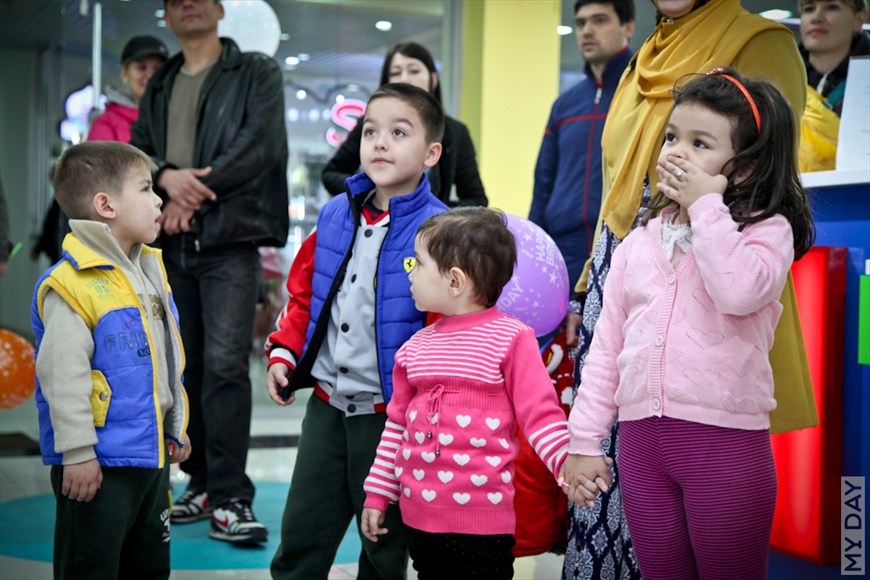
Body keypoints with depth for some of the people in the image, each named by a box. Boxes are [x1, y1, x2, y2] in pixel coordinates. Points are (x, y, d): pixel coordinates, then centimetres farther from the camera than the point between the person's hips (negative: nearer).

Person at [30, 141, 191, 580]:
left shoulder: (149, 268, 10)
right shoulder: (72, 284, -20)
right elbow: (62, 375, -22)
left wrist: (174, 428, 21)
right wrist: (77, 453, -21)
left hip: (152, 455, 9)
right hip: (98, 463, -9)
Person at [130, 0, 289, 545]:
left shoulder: (258, 73, 7)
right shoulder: (160, 87, 22)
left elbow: (259, 144, -8)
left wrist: (197, 189, -12)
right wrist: (167, 177, -12)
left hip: (230, 240, -5)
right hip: (171, 243, 5)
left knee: (226, 364, -14)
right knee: (186, 368, 7)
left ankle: (231, 499, -12)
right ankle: (203, 484, 17)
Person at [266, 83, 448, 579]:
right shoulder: (336, 216, 5)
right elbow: (304, 294, 17)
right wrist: (283, 353, 5)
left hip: (391, 414, -5)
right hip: (327, 408, 5)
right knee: (299, 539, 14)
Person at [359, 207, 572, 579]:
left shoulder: (510, 338, -7)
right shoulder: (416, 347, 10)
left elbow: (539, 415, -8)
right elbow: (398, 422, 17)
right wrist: (377, 494, 18)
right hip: (418, 515, 6)